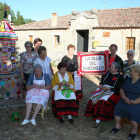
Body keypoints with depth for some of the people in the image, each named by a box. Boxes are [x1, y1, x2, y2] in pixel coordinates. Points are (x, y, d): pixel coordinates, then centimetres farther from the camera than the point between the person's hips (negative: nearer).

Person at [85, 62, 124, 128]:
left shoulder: (120, 77, -1)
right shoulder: (108, 73, 16)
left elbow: (118, 89, -7)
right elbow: (102, 80, 25)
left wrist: (108, 88, -16)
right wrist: (100, 84, 3)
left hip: (112, 92, -6)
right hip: (103, 88, 6)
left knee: (103, 101, -33)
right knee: (93, 97, -23)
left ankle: (98, 120, -30)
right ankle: (94, 113, -17)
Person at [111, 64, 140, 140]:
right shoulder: (128, 79, 13)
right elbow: (122, 89, 11)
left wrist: (134, 102, -23)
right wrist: (124, 97, -7)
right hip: (126, 99, 5)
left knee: (133, 111, -30)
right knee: (118, 107, -19)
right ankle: (117, 125, -3)